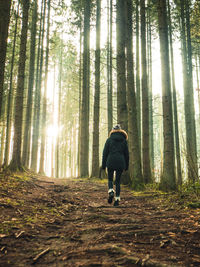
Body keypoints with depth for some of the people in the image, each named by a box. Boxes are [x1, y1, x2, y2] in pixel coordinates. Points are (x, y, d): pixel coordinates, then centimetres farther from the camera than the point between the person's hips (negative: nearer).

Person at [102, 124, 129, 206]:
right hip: (120, 162, 1)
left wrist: (103, 165, 4)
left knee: (110, 179, 15)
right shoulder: (124, 140, 7)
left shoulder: (109, 139, 3)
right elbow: (126, 154, 8)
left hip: (110, 162, -1)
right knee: (118, 181, 9)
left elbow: (105, 153, 0)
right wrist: (126, 166, 15)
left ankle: (111, 192, -11)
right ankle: (117, 199, 5)